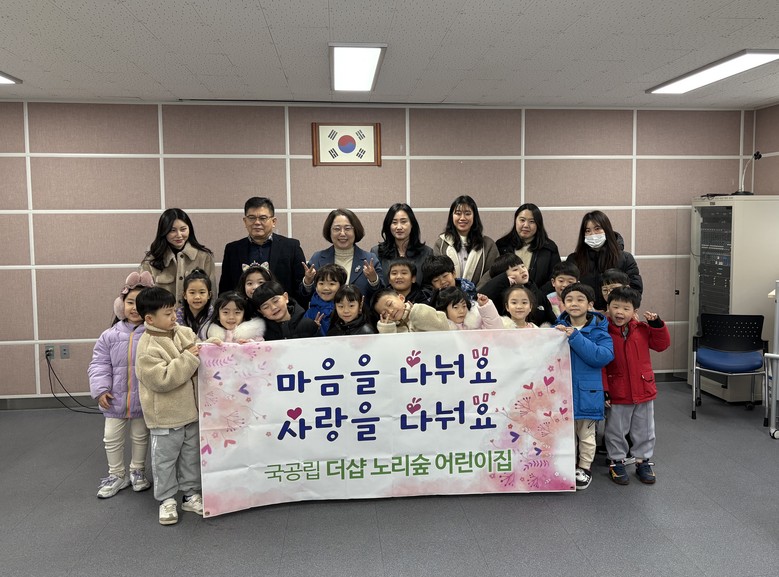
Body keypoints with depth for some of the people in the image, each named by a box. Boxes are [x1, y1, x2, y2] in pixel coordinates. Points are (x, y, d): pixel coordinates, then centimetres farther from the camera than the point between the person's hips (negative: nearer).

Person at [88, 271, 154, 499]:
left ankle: (137, 471, 38)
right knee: (112, 438, 13)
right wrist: (101, 389, -9)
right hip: (115, 398, 2)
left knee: (141, 436, 17)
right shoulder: (110, 335, -5)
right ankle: (117, 475, 32)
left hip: (144, 399, -2)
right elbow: (99, 364, 0)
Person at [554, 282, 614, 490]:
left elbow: (604, 356, -24)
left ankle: (585, 468, 32)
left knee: (586, 434, 14)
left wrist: (575, 338, -28)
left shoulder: (598, 331, -8)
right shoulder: (558, 328, -1)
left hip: (587, 392, -2)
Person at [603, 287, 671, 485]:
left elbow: (662, 344, 6)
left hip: (644, 390, 3)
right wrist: (603, 389, -14)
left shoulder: (642, 329, -1)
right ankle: (616, 462, 28)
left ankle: (643, 461, 34)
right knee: (616, 431, 11)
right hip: (617, 394, -3)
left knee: (644, 431, 17)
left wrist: (657, 325, -9)